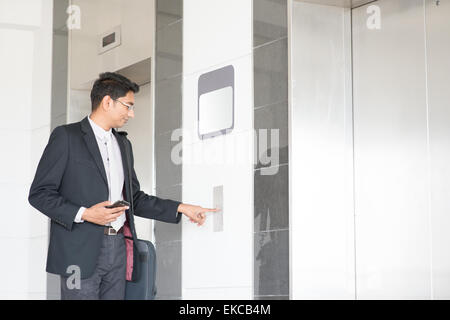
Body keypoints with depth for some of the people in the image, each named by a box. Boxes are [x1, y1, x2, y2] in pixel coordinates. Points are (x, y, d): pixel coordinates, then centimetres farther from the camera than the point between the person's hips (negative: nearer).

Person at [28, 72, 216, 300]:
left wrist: (181, 208, 15)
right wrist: (83, 213, -16)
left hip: (118, 249, 6)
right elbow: (39, 193, -4)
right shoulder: (66, 136, -1)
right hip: (80, 252, -6)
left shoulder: (123, 144, 21)